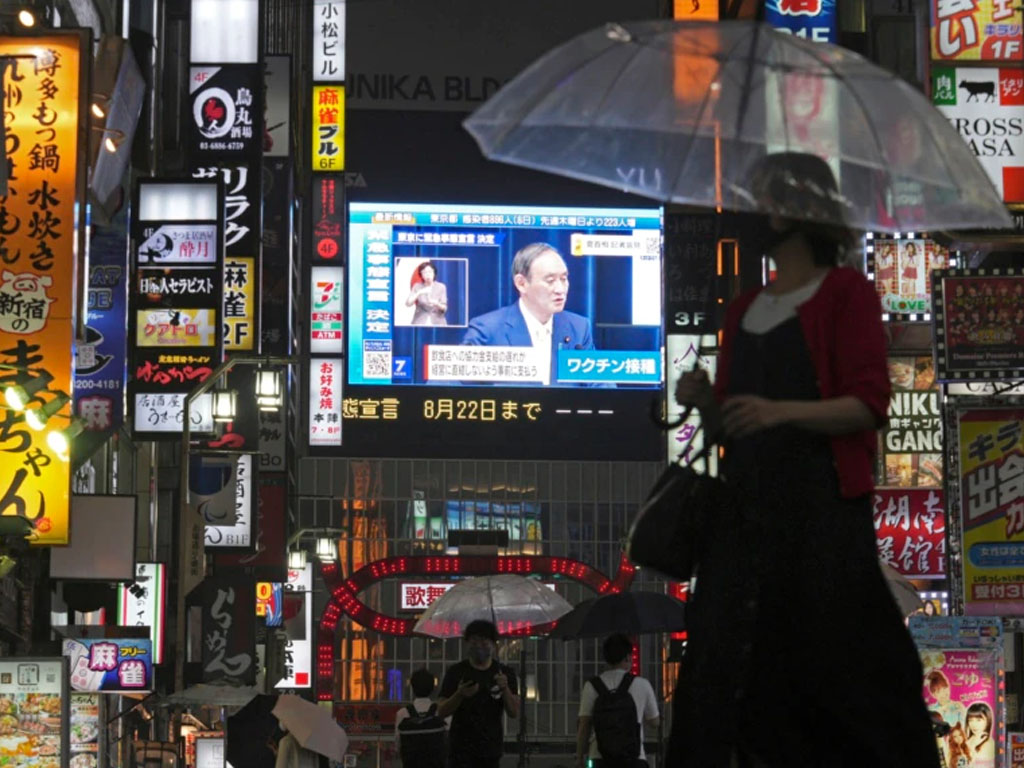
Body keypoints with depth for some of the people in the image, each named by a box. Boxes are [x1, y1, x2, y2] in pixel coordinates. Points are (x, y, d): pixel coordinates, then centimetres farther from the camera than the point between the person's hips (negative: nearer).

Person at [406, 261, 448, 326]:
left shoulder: (441, 287, 3)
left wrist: (437, 303, -21)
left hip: (437, 323, 0)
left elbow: (444, 308, 1)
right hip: (420, 323, 0)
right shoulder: (417, 287, 4)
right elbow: (408, 303, -6)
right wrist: (419, 293, -19)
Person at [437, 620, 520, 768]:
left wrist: (505, 689, -20)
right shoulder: (456, 672, 0)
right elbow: (441, 711, -2)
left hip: (491, 750, 3)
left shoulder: (505, 673, 4)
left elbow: (514, 713, -3)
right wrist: (459, 695, -21)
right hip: (461, 749, -3)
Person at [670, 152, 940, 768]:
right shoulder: (745, 311, 19)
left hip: (823, 506, -6)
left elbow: (869, 405, -10)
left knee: (841, 670, -4)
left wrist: (783, 411, -23)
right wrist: (704, 401, 0)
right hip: (745, 507, 6)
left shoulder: (846, 293, 0)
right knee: (722, 675, 0)